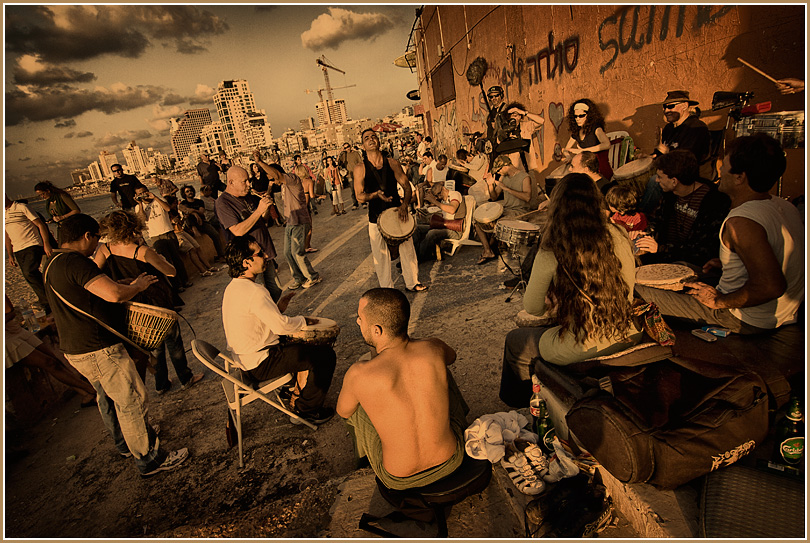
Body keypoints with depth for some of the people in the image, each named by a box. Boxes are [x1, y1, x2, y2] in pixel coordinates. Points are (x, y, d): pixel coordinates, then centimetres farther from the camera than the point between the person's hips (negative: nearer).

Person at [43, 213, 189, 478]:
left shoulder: (54, 262, 12)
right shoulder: (75, 262, -23)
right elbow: (114, 293, -35)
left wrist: (128, 284, 13)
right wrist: (137, 287, -16)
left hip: (76, 347, 11)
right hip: (98, 350, -11)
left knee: (108, 396, 26)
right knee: (132, 401, 0)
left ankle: (125, 443, 45)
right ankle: (149, 459, 12)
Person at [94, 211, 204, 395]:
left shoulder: (104, 250, -10)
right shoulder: (143, 251, -25)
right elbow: (171, 271, -20)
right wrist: (160, 258, -4)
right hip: (158, 305, -5)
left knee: (155, 345, 23)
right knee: (173, 343, 14)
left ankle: (160, 384, 35)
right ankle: (186, 379, 29)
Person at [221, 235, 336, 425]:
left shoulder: (232, 287, 5)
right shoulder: (253, 291, -27)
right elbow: (281, 326, -26)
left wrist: (277, 308, 4)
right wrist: (304, 320, -9)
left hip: (245, 358, 10)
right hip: (261, 363, -10)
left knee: (307, 346, 22)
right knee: (326, 355, -7)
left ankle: (296, 398, 29)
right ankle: (306, 409, 9)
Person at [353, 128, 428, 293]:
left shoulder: (392, 163, 2)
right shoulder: (360, 169, -4)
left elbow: (407, 187, 1)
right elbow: (360, 197, -5)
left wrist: (404, 205, -16)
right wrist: (375, 194, -24)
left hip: (397, 212, 2)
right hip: (376, 217, -2)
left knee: (407, 249, 10)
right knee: (381, 256, 6)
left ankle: (412, 283, 31)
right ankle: (387, 289, 25)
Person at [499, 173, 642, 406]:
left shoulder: (551, 253, -20)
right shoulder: (617, 235, -5)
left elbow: (532, 308, -8)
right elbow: (628, 290, 8)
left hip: (584, 347, -6)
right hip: (627, 337, 7)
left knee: (514, 341, 20)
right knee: (545, 330, 32)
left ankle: (522, 403, 45)